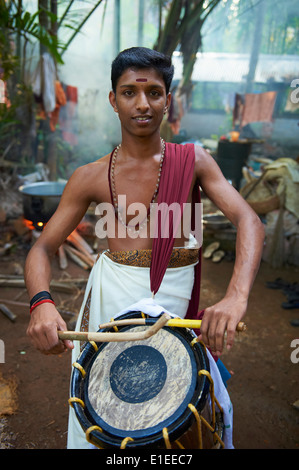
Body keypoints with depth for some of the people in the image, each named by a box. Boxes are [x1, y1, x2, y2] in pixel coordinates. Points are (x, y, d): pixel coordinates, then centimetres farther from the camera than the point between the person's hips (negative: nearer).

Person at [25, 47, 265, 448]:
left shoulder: (193, 160, -4)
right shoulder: (91, 178, -4)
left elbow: (249, 222, -14)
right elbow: (42, 249, -4)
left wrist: (235, 297, -32)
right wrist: (41, 303, -26)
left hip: (176, 298, 1)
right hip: (113, 297, 0)